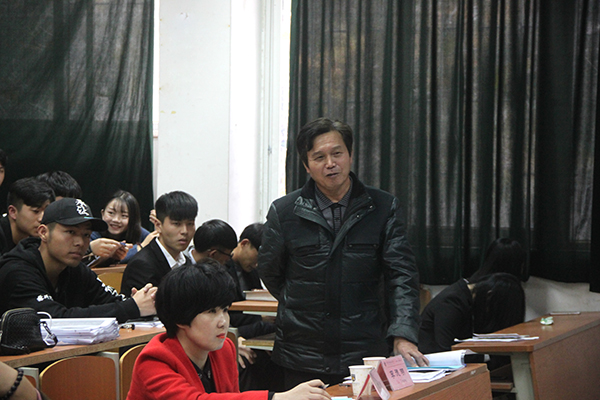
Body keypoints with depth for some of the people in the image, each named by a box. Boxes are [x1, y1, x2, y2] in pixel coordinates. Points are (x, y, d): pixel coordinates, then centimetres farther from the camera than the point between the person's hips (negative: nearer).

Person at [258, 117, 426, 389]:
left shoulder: (384, 208, 2)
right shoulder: (283, 211, 2)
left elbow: (402, 277, -4)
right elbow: (269, 274, 14)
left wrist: (403, 336, -17)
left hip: (366, 356, 0)